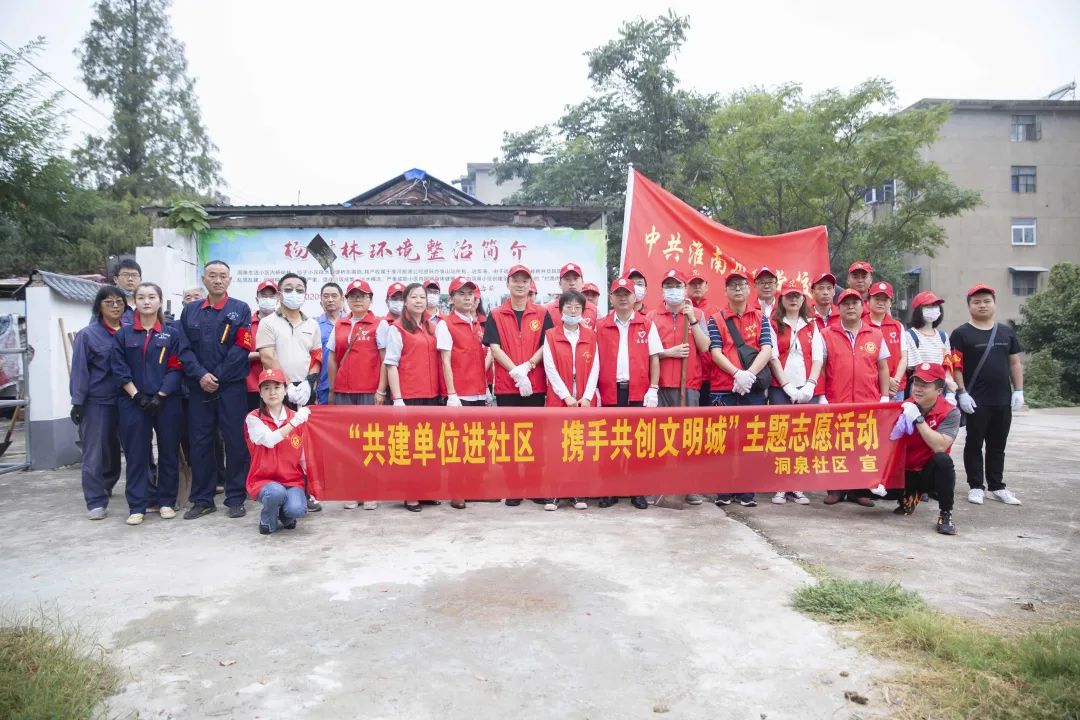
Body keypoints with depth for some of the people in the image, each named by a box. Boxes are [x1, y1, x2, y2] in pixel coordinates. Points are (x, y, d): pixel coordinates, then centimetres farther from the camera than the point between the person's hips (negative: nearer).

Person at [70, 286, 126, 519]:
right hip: (97, 402, -4)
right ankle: (96, 502, 5)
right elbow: (79, 370, -4)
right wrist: (77, 402, -8)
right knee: (95, 453, -2)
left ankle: (105, 486, 33)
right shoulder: (88, 335, -3)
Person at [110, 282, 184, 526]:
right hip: (133, 402, 0)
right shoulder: (123, 334, 8)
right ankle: (137, 506, 8)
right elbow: (119, 369, 1)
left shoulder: (172, 335, 6)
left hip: (166, 401, 0)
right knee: (136, 454, 2)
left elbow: (176, 369, -1)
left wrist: (160, 396, -12)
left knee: (168, 452, 4)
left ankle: (166, 501, 15)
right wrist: (137, 395, -10)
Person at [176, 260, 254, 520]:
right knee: (200, 442, 6)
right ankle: (202, 499, 16)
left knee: (235, 442, 0)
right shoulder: (190, 311, 11)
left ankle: (235, 498, 9)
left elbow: (242, 347, -6)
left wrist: (218, 376, -11)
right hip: (199, 387, 3)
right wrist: (201, 375, -12)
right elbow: (185, 348, 4)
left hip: (232, 386, -3)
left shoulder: (241, 309, 3)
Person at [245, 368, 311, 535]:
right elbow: (269, 440, -23)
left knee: (297, 509, -28)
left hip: (293, 480, 2)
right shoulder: (253, 418, -4)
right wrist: (294, 422, -23)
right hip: (264, 481, -2)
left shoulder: (297, 418, 5)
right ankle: (267, 520, -1)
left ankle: (285, 515, 11)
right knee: (276, 492, -36)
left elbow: (303, 458, 8)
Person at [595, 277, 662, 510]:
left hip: (638, 391, 0)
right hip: (610, 392, 1)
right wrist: (595, 390, -1)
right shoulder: (600, 326, 7)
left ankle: (638, 491, 13)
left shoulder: (647, 325, 6)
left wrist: (653, 389, -4)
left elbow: (654, 358, 5)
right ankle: (610, 490, 15)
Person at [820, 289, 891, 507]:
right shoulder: (827, 334, 4)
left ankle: (860, 490, 16)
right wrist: (821, 396, -3)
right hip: (836, 403, -2)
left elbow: (882, 368, 13)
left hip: (869, 403, 2)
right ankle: (835, 489, 14)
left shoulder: (875, 335, 10)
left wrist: (885, 397, 6)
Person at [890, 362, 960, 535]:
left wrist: (918, 419, -30)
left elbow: (940, 447, -27)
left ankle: (945, 514, -18)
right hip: (905, 473, 4)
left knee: (943, 460, -35)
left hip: (930, 473, -4)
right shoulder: (904, 408, -5)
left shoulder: (950, 413, -13)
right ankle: (910, 496, 15)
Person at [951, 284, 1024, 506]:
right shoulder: (961, 334, -3)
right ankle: (976, 487, 12)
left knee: (998, 446, 12)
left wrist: (1018, 391, 6)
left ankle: (997, 487, 22)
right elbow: (955, 366, -7)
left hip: (1003, 400, 4)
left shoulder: (1006, 332, 11)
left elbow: (1015, 363, 13)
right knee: (974, 444, 4)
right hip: (975, 401, -4)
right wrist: (962, 393, -14)